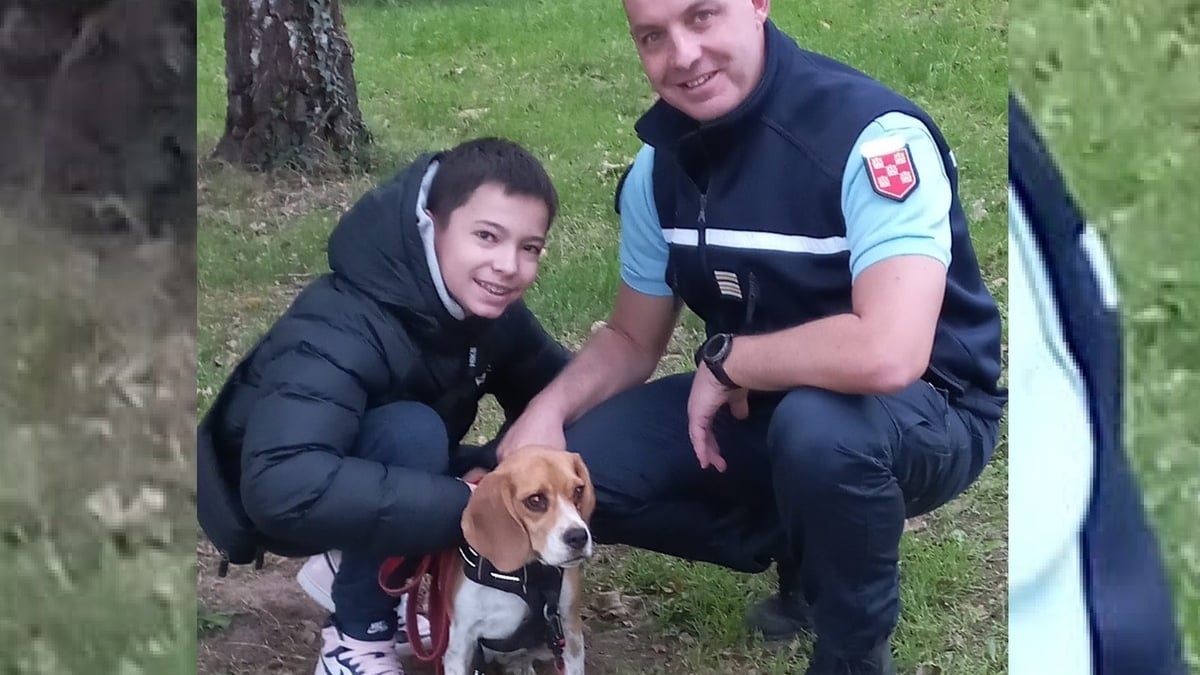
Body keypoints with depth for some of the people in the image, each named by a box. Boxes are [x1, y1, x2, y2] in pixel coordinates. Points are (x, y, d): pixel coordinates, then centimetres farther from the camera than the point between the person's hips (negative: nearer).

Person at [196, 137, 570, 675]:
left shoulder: (492, 310, -14)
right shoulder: (343, 328, -36)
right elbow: (283, 488, -49)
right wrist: (472, 505, -46)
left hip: (381, 473, 8)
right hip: (274, 502, -7)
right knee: (411, 430, -35)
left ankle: (360, 568, 6)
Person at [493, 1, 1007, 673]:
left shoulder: (873, 133, -28)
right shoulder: (660, 162, -4)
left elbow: (887, 354, -40)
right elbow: (632, 340, 6)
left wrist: (723, 359, -24)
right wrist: (548, 408, -15)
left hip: (925, 412, -6)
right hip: (757, 402, 7)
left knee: (819, 425, -39)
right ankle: (805, 556, 12)